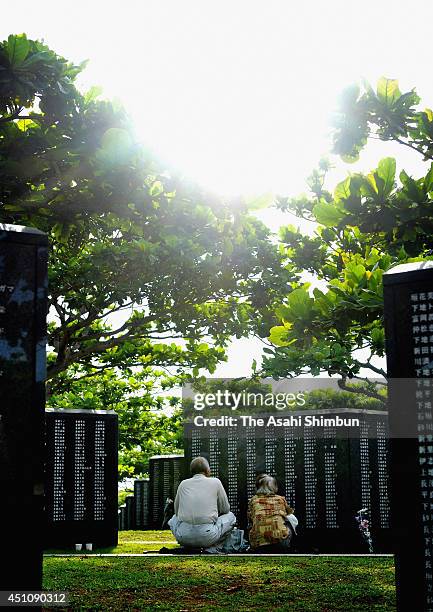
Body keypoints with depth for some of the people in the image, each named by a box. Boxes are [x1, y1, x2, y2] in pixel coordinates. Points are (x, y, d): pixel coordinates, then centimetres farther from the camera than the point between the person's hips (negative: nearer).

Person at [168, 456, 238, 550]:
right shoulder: (215, 482, 7)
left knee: (174, 518, 37)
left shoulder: (183, 484, 13)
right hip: (207, 537, -3)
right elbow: (225, 509, 15)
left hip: (183, 536, 3)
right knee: (230, 516, 25)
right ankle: (214, 548, 5)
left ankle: (188, 546, 13)